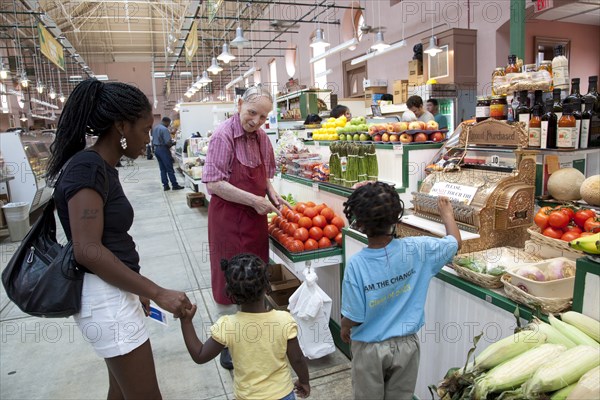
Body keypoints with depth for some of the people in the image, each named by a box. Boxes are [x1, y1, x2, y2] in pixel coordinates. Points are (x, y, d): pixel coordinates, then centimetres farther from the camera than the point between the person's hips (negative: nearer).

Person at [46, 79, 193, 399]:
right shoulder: (88, 167, -19)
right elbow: (88, 250, -25)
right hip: (105, 299, -10)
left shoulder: (102, 167, 10)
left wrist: (137, 290, 19)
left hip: (113, 294, 10)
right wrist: (158, 293, -22)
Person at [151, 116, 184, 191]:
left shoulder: (154, 128, 11)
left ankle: (165, 185, 12)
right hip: (163, 149, -8)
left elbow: (153, 139, 16)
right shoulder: (164, 129, -17)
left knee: (162, 169, 11)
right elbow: (168, 142, -22)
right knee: (170, 169, -3)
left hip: (156, 149, 9)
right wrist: (172, 144, -4)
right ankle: (175, 185, 1)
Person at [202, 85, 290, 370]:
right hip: (229, 218, -7)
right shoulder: (224, 135, -15)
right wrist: (254, 200, -21)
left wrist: (272, 195, -1)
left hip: (256, 218, 7)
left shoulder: (261, 137, 6)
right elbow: (213, 183, -20)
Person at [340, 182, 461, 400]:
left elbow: (354, 317, -18)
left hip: (370, 348, -2)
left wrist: (344, 328, 5)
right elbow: (456, 241, -1)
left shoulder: (356, 264, -26)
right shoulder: (416, 249, -20)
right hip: (406, 344, 2)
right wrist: (446, 211, 16)